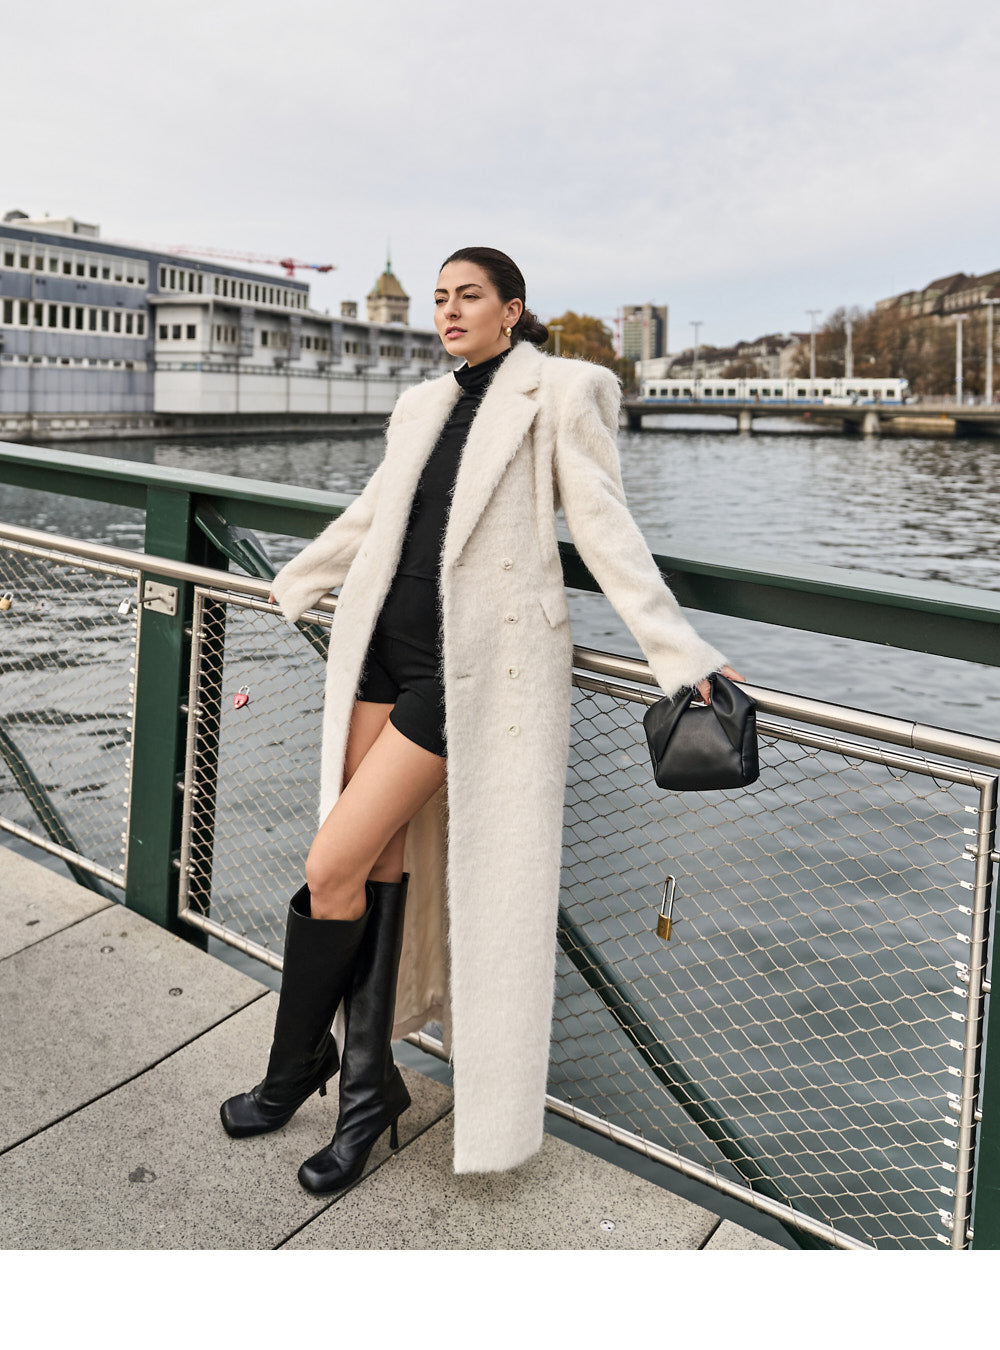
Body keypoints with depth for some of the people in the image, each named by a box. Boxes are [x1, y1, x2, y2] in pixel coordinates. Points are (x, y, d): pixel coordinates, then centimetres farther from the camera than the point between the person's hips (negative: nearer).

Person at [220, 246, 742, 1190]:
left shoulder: (558, 393, -1)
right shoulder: (422, 406, 17)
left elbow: (605, 530, -6)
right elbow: (368, 518, 28)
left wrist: (680, 654, -13)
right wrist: (287, 591, 37)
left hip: (471, 659, -6)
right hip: (385, 642, 6)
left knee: (333, 868, -8)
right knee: (383, 865, 7)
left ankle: (296, 1064, 15)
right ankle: (366, 1085, 21)